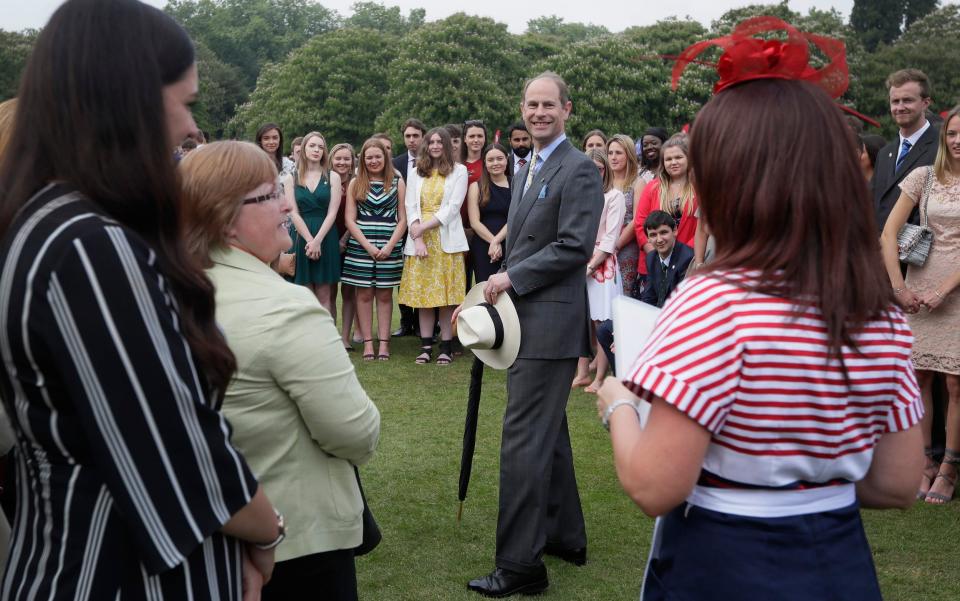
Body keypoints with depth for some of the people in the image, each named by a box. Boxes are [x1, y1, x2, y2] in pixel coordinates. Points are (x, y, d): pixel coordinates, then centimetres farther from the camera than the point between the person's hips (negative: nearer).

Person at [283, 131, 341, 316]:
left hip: (327, 238, -1)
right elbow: (293, 213, -1)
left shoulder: (333, 177, 4)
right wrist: (309, 240, -12)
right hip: (302, 238, 1)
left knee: (324, 298, -1)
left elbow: (332, 212, -3)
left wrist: (317, 241, -13)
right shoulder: (291, 178, 6)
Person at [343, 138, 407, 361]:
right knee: (364, 294, 1)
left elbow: (403, 219, 2)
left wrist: (390, 246, -10)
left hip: (389, 248, 0)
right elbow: (350, 220, 2)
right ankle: (367, 342, 5)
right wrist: (368, 245, -9)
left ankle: (384, 342, 6)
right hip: (360, 247, 0)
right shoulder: (355, 183, 6)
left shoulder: (397, 183, 5)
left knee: (385, 294, 3)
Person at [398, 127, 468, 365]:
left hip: (446, 240, -3)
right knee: (423, 293, 1)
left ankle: (446, 347, 1)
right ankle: (426, 346, 5)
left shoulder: (459, 171, 5)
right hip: (419, 240, 3)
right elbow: (410, 207, 6)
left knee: (447, 294, -3)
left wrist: (425, 226, -11)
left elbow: (453, 206, -5)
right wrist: (417, 238, -8)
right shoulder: (415, 173, 15)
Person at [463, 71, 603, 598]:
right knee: (547, 433, 17)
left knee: (524, 440, -9)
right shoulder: (525, 171, 18)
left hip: (550, 322, -10)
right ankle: (566, 536, 31)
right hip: (525, 320, 10)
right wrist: (499, 287, 12)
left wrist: (511, 278, -16)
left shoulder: (579, 169, -11)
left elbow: (575, 246, -18)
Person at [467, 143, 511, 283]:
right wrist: (493, 242, -10)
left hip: (509, 247, 0)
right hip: (483, 247, 0)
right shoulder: (476, 187, 7)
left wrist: (497, 241, -15)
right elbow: (475, 222, 0)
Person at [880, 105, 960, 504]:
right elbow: (888, 233, 1)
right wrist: (899, 287, -5)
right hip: (919, 288, 2)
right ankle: (925, 462, 15)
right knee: (919, 377, 4)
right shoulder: (924, 177, 4)